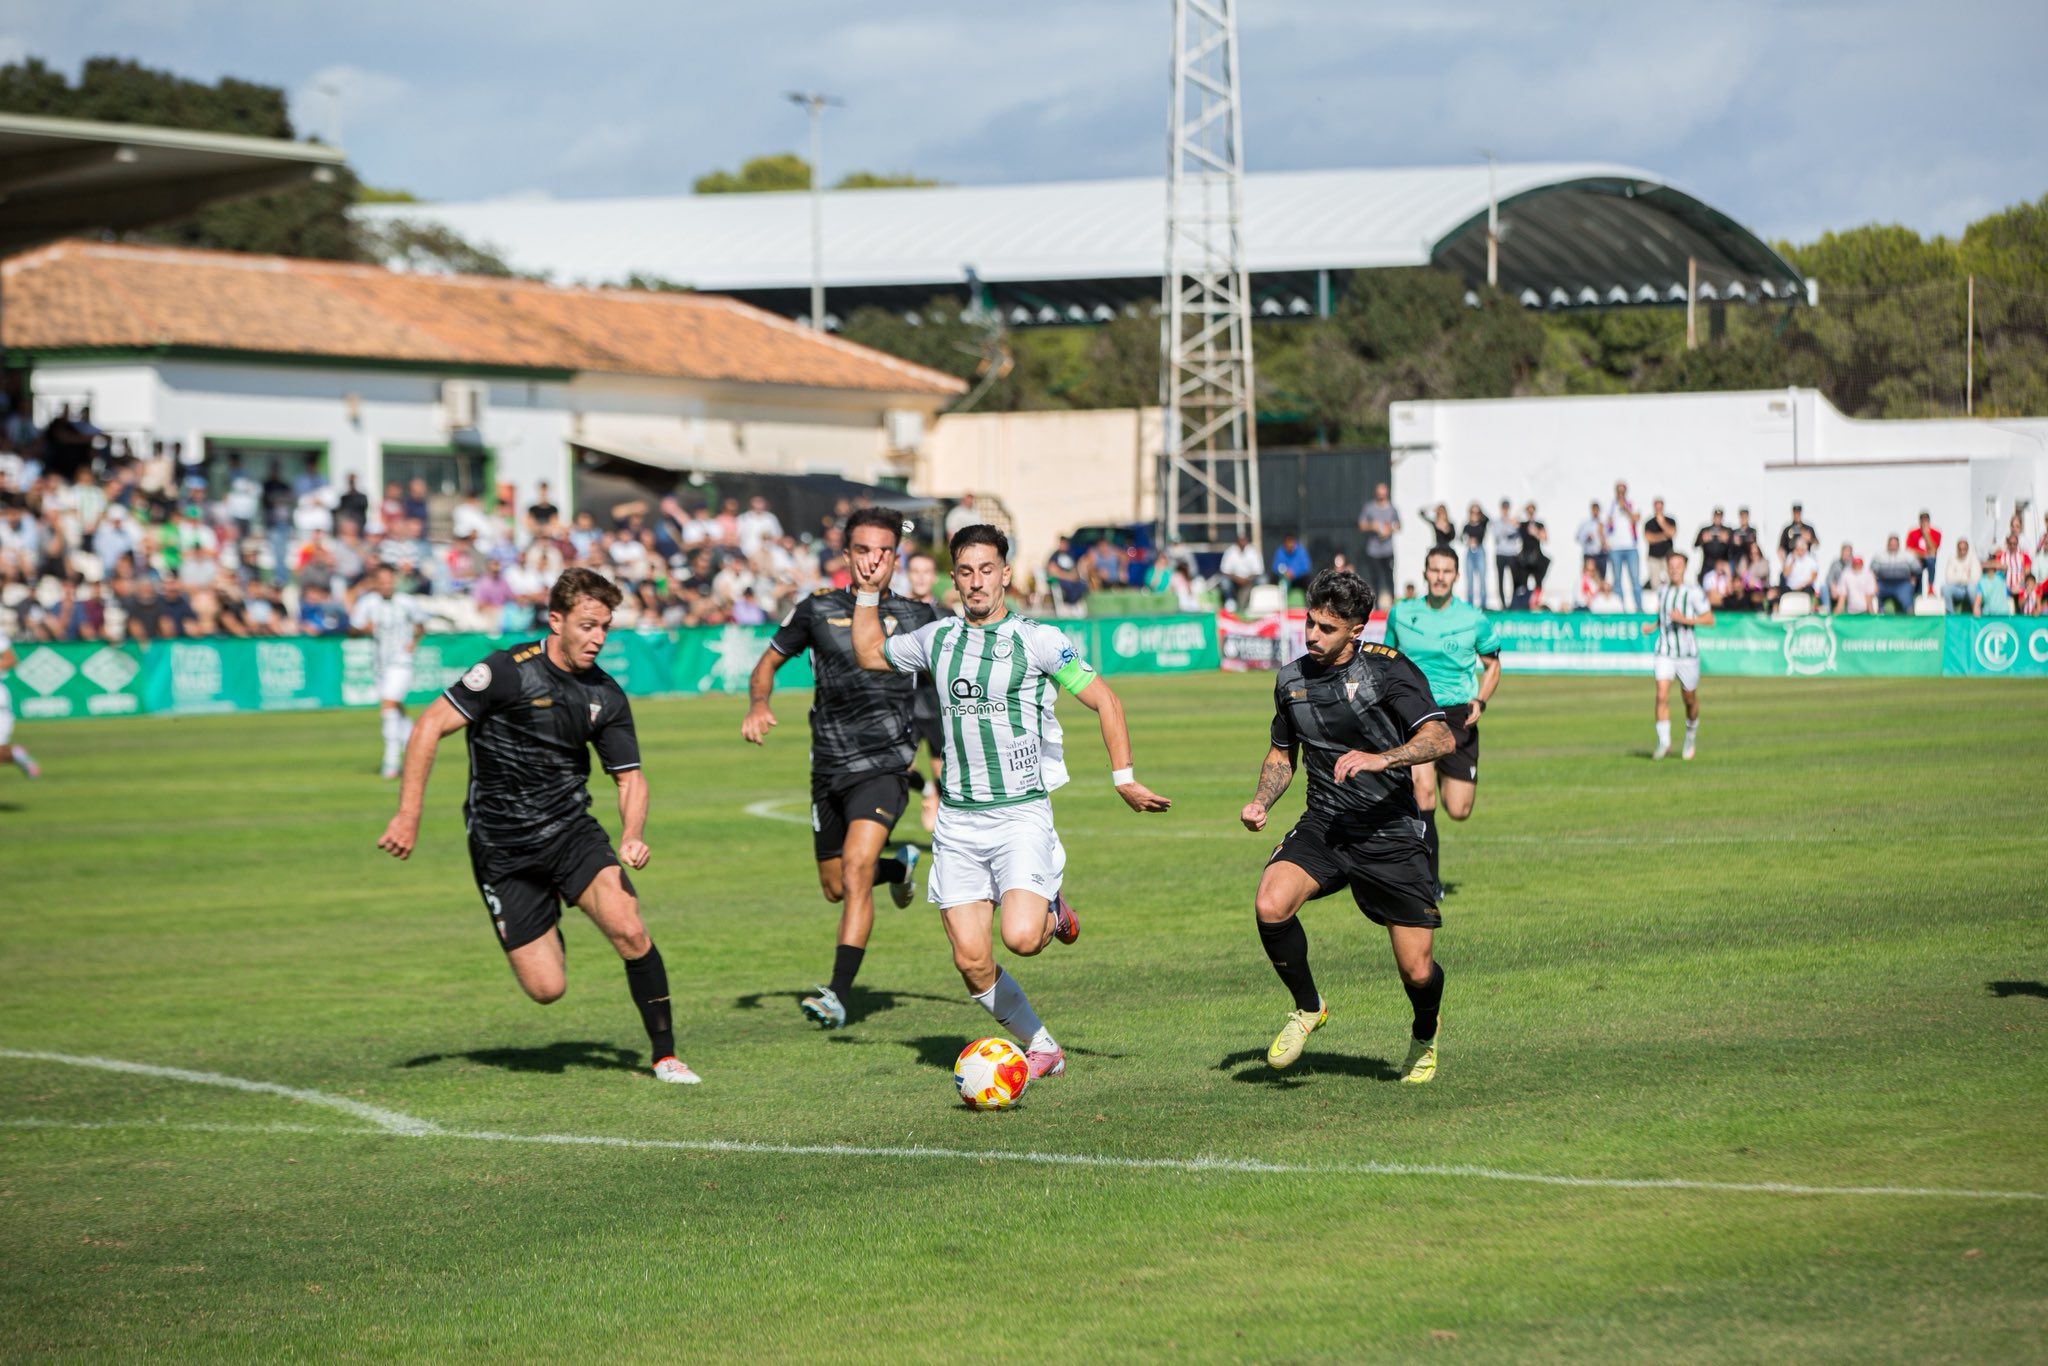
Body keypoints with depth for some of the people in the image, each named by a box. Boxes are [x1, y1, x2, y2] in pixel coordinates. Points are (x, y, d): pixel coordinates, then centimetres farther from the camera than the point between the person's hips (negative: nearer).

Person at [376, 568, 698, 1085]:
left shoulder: (606, 696, 1)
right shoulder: (508, 671, -15)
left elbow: (630, 776, 8)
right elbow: (431, 726, -13)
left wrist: (632, 837, -13)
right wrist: (408, 816, -17)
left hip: (572, 830, 4)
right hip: (502, 847, -3)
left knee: (628, 929, -22)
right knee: (547, 988, -6)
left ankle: (666, 1056, -6)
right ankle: (546, 933, 32)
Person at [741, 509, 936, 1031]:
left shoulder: (918, 617, 3)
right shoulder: (817, 610, 5)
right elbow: (769, 660, 14)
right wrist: (759, 704, -6)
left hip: (884, 766, -3)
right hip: (829, 767, 3)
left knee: (855, 874, -22)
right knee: (835, 889, 14)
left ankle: (839, 996, -24)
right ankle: (900, 865, 48)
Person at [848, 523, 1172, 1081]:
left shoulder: (1038, 640, -4)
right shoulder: (936, 639, 9)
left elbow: (1105, 702, 0)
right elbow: (869, 654, 27)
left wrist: (1124, 778, -6)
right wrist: (868, 592, 17)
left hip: (1022, 814, -4)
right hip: (957, 821, 4)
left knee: (1020, 937, -23)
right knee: (971, 960, -3)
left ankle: (1052, 911, 13)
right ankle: (1042, 1048, 16)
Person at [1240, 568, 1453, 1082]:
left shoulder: (1387, 669, -10)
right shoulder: (1291, 678, 6)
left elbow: (1441, 738, -22)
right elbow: (1282, 754, 23)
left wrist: (1381, 759, -37)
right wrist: (1261, 802, 4)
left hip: (1391, 835, -3)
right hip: (1322, 827, 3)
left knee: (1418, 971, -4)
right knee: (1270, 904, -27)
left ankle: (1424, 1038, 33)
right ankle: (1307, 1008, 0)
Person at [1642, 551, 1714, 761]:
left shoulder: (1693, 592, -7)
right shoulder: (1663, 592, 9)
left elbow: (1709, 619, -8)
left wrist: (1685, 620, -21)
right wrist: (1652, 626, 6)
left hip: (1687, 653, -3)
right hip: (1664, 652, 3)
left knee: (1690, 699, 10)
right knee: (1662, 696, -15)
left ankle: (1691, 736, 36)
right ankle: (1663, 742, -13)